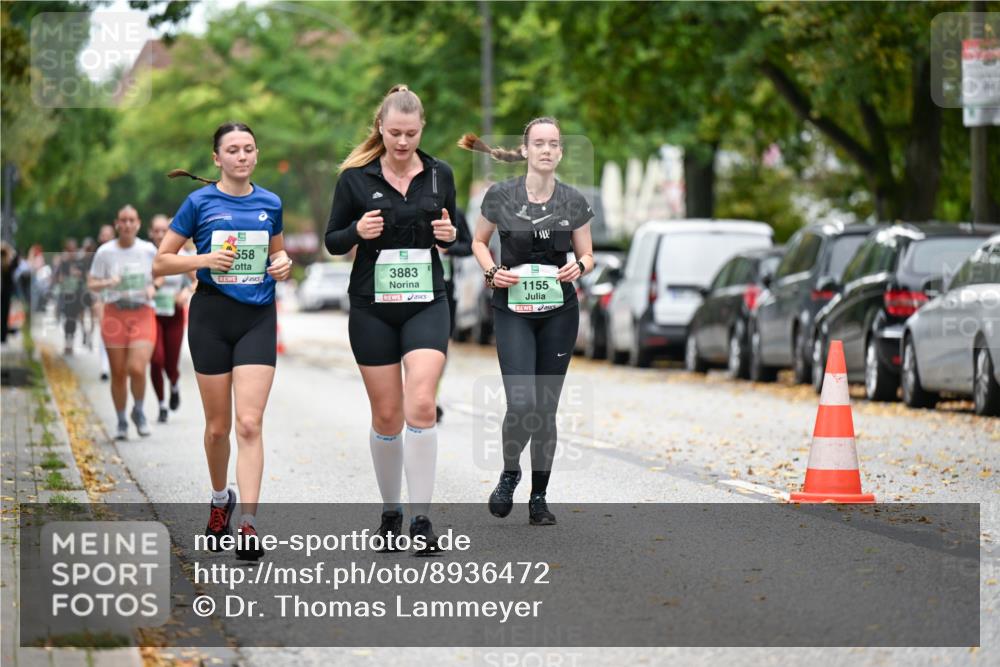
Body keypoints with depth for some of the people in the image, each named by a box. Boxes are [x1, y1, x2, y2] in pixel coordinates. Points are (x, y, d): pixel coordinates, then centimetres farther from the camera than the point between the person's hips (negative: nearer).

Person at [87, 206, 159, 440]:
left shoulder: (149, 250, 2)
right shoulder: (105, 252, -1)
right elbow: (92, 283, 3)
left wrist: (153, 287, -5)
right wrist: (108, 283, -17)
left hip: (143, 314, 0)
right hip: (114, 314, 0)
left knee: (137, 369, -16)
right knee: (118, 373, 3)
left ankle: (139, 412, 11)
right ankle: (121, 422, 20)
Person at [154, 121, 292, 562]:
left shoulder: (270, 204, 6)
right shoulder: (200, 203, -2)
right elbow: (160, 263, -1)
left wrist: (283, 263, -1)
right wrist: (205, 259, -17)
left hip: (258, 318, 1)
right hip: (212, 316, -1)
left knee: (249, 423, -11)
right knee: (218, 426, 8)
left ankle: (248, 525, -15)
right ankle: (220, 498, 35)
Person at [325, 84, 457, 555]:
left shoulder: (439, 174, 4)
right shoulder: (356, 177, -2)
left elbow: (454, 236, 15)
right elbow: (332, 241, 4)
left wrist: (449, 235, -8)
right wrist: (358, 231, -17)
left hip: (426, 304, 0)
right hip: (372, 307, 0)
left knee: (421, 406, -15)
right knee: (386, 415, 4)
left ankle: (421, 517, -12)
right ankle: (390, 512, 21)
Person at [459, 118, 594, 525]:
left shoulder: (574, 202, 0)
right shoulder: (501, 196, -5)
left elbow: (588, 256, 10)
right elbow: (479, 241, 10)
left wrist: (578, 268, -13)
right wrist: (491, 272, -8)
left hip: (559, 313, 2)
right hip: (513, 311, -2)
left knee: (546, 409, 4)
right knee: (521, 404, -16)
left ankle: (539, 498, 16)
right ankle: (509, 473, 12)